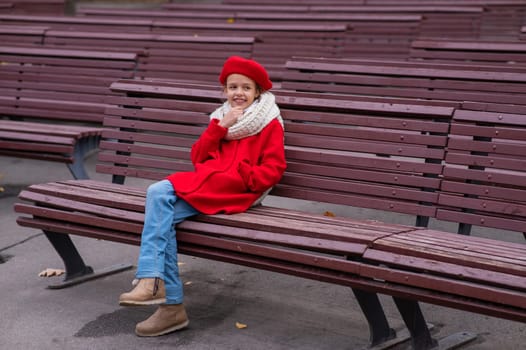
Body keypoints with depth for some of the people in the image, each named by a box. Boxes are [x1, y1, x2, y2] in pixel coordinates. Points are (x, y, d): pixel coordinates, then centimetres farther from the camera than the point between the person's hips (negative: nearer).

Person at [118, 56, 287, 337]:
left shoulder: (269, 123, 4)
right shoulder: (221, 118, 23)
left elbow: (274, 169, -4)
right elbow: (198, 157, 13)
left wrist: (242, 176, -17)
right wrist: (220, 127, 1)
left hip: (235, 191, -6)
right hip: (206, 182, 6)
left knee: (161, 216, -25)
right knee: (157, 193, -24)